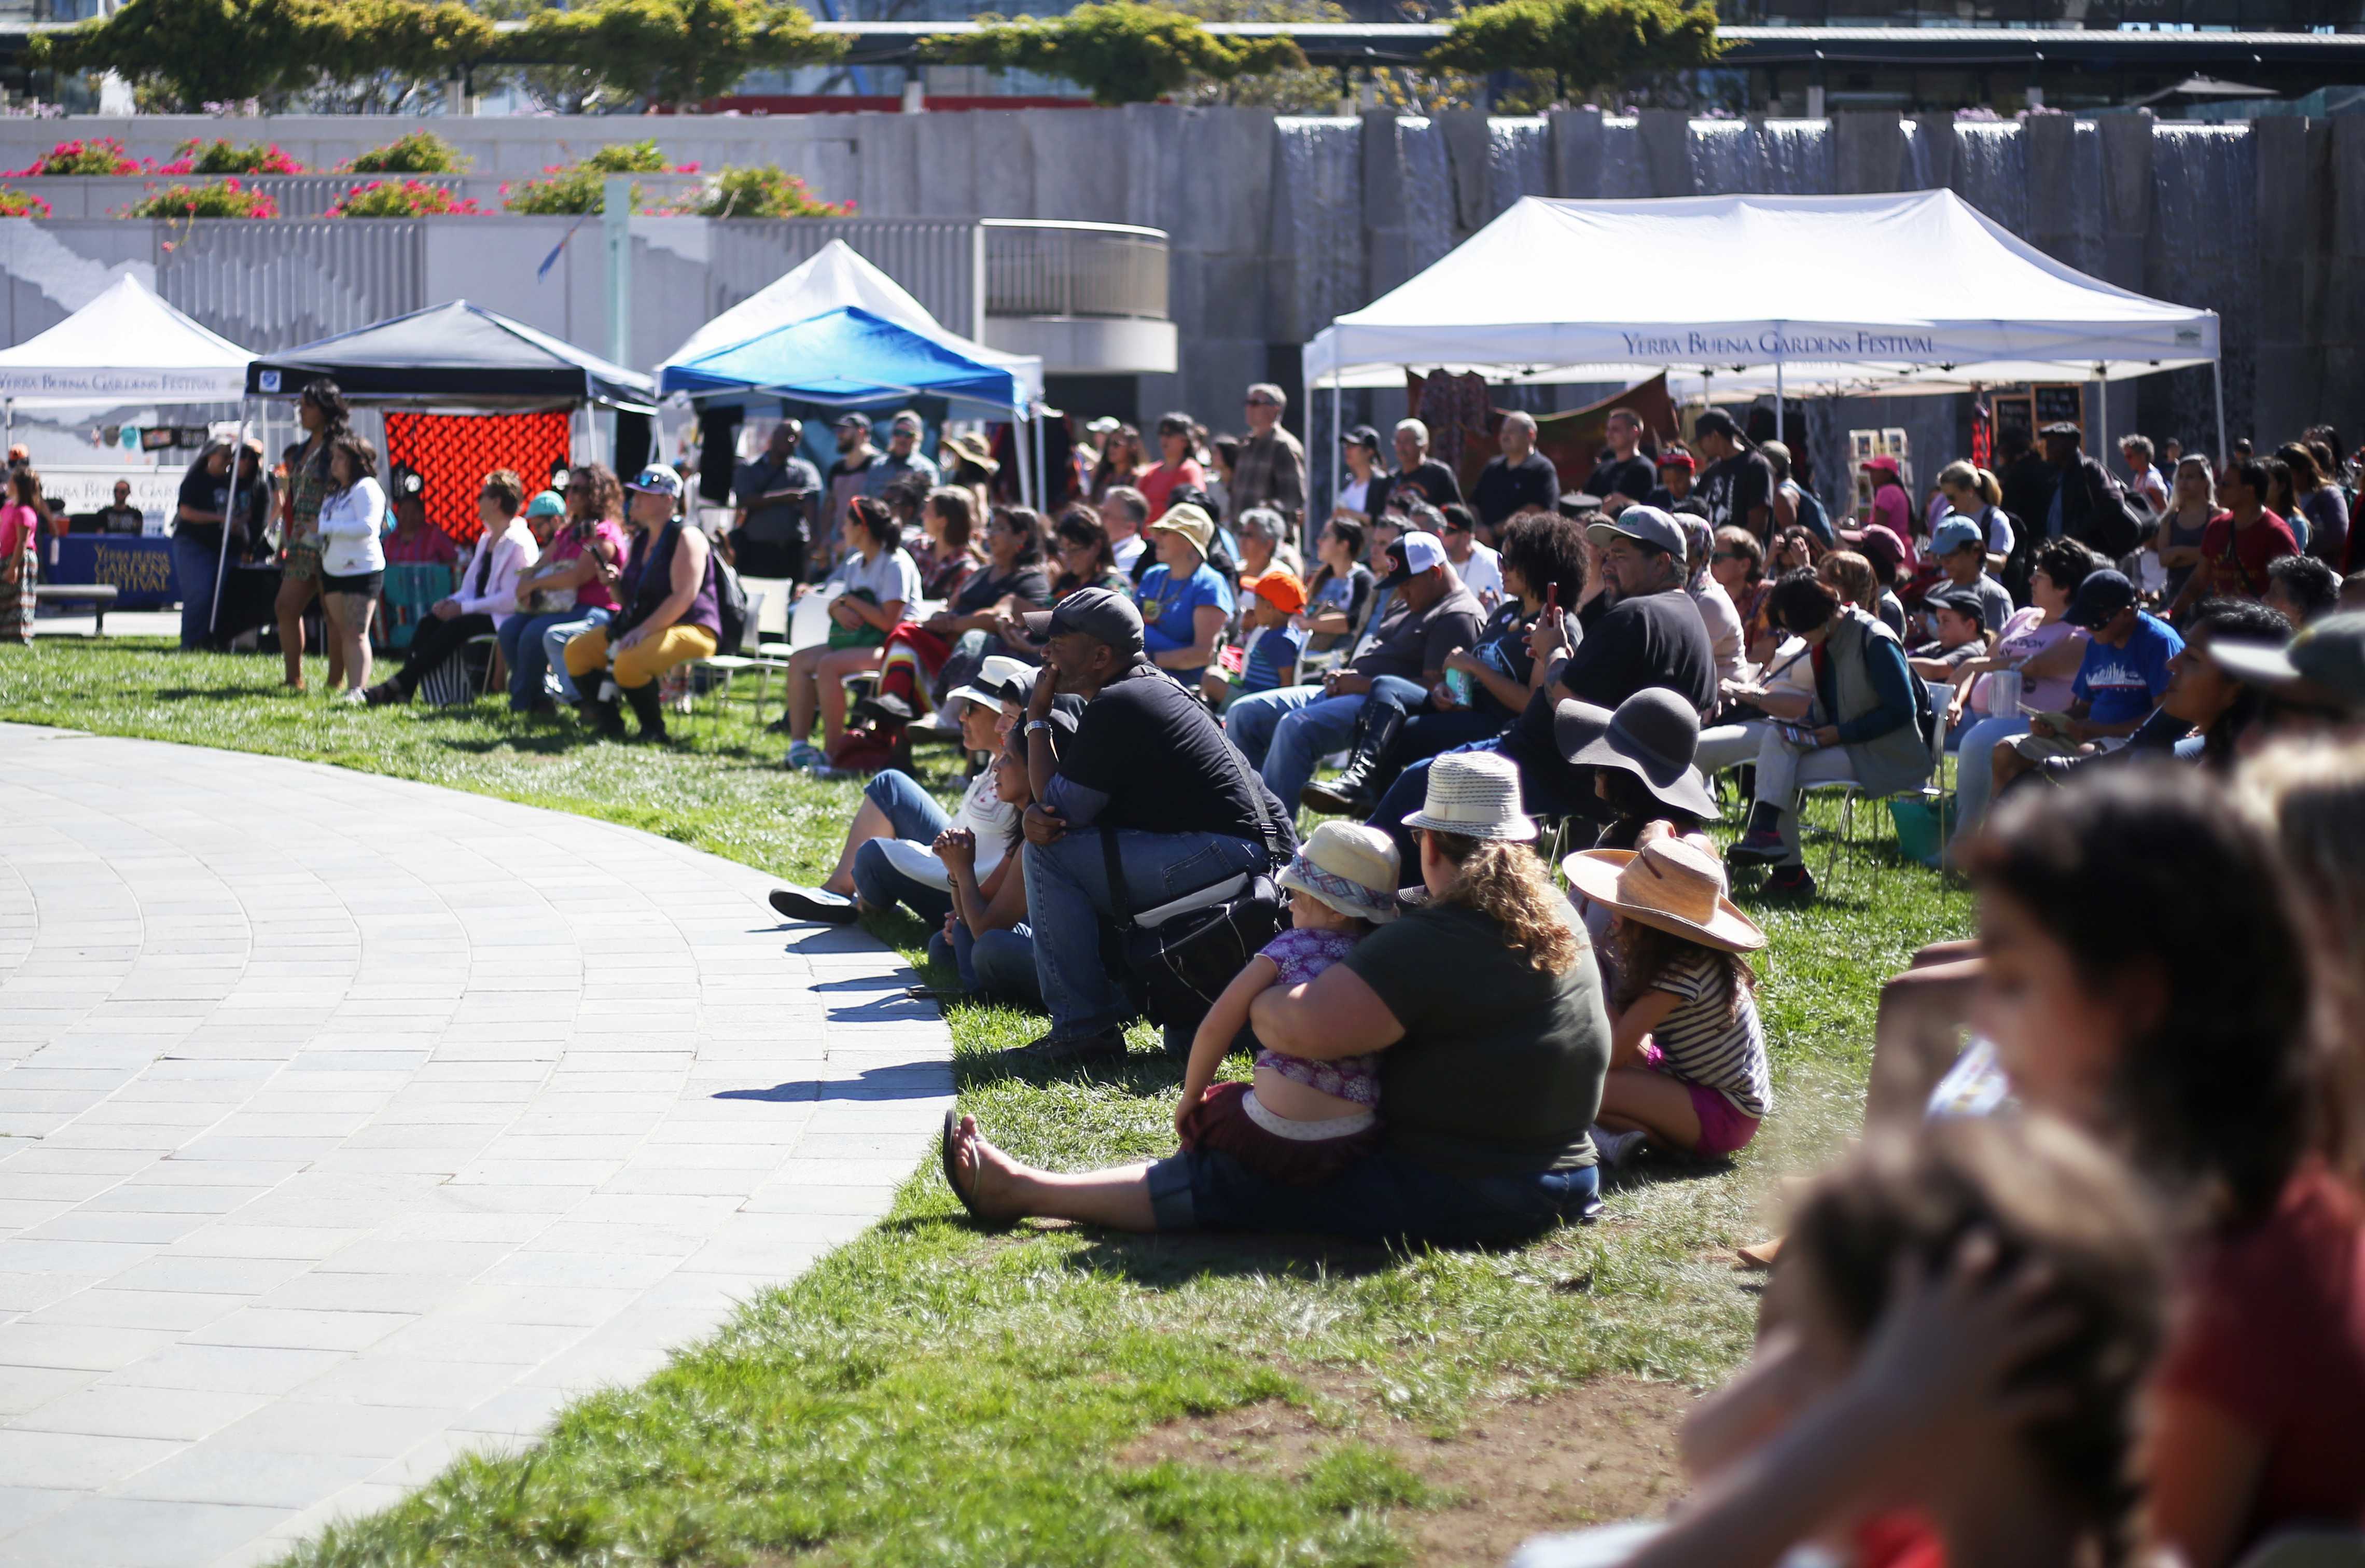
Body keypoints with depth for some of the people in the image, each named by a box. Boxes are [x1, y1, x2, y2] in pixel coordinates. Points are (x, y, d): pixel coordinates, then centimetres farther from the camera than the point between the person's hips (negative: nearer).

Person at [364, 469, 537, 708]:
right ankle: (404, 688, -24)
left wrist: (464, 608, -19)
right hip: (482, 612, 9)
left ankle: (398, 685, -29)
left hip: (504, 617, -9)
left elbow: (512, 598, -21)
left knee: (454, 626, -29)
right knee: (431, 621, -13)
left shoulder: (519, 543, -13)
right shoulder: (486, 539, 18)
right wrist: (453, 602, -2)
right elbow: (471, 586, 20)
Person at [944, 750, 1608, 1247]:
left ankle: (1020, 1189, 16)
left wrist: (1257, 1002, -5)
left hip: (1450, 1200, -8)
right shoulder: (1557, 916, 7)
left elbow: (1301, 1029, -27)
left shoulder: (1430, 944, -21)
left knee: (1217, 1183, 5)